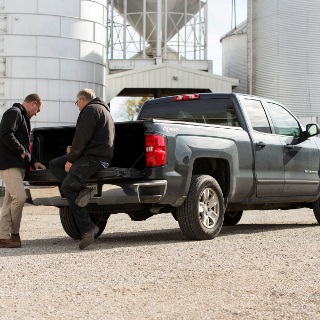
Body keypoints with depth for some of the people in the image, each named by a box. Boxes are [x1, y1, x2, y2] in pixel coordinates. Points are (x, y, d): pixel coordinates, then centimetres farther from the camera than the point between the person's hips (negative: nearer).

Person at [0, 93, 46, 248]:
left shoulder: (22, 116, 26)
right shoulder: (14, 113, -7)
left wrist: (33, 161, 19)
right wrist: (22, 152, -16)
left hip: (17, 165, 11)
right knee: (19, 197, -15)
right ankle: (14, 233, -3)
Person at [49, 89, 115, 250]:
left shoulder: (90, 109, -7)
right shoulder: (102, 109, 27)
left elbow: (82, 138, -15)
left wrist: (70, 160, -9)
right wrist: (73, 151, 18)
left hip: (94, 158, -11)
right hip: (93, 155, 11)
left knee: (67, 187, -15)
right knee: (54, 165, 10)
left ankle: (87, 229, -16)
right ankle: (81, 190, -10)